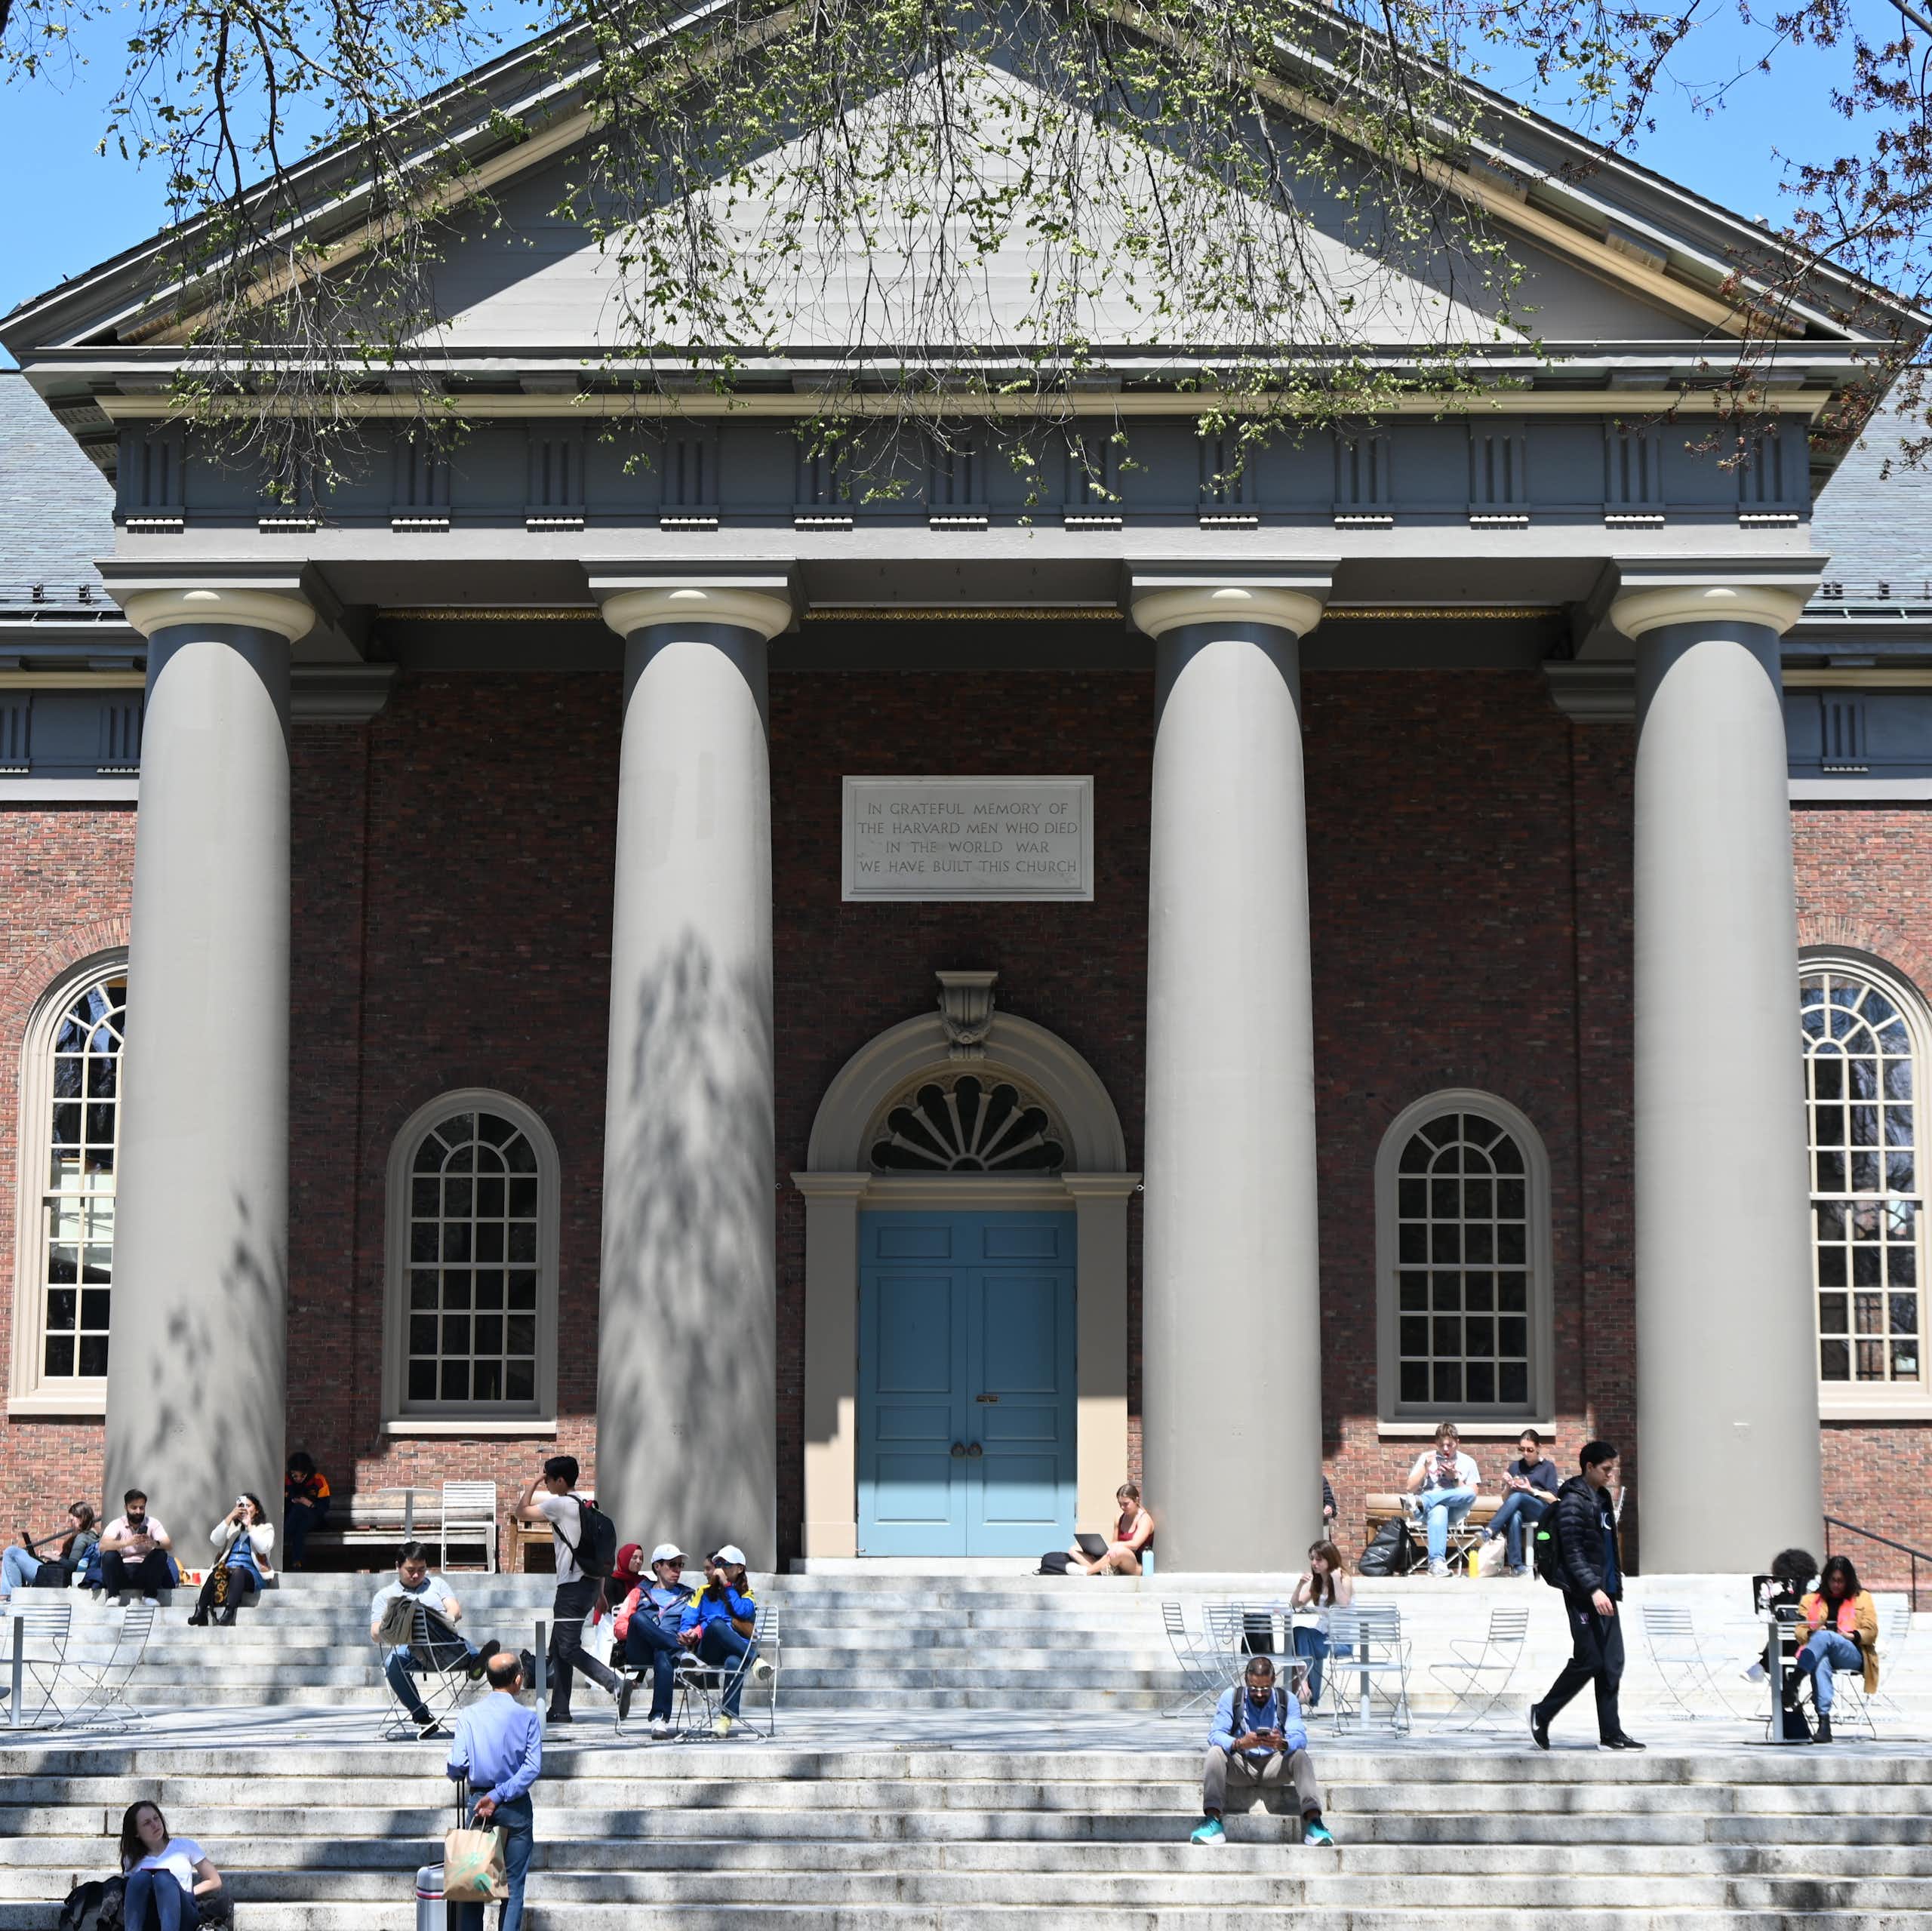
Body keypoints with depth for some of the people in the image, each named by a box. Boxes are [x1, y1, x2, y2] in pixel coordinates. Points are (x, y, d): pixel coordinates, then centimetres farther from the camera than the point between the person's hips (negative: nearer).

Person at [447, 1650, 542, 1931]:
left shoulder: (468, 1715, -6)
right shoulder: (527, 1717, -7)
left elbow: (457, 1764, -10)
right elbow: (533, 1768, -14)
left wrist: (457, 1776, 13)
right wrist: (499, 1796, -12)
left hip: (478, 1803, 1)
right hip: (517, 1807, -1)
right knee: (513, 1884, 4)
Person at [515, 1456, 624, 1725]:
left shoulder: (559, 1504, -10)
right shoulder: (585, 1506, 16)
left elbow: (521, 1512, -2)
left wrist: (533, 1483, 9)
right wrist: (600, 1592, 21)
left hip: (573, 1585, -9)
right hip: (590, 1582, 9)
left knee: (568, 1647, -9)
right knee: (558, 1647, 13)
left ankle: (615, 1683, -21)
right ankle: (560, 1710, 14)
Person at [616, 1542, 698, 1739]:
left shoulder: (687, 1596, 31)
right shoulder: (640, 1593, 28)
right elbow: (620, 1627, 14)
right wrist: (638, 1630, -8)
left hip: (666, 1649, 0)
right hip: (639, 1651, 0)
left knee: (663, 1656, -41)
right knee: (639, 1617, -35)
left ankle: (660, 1719, -51)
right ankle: (684, 1654, -42)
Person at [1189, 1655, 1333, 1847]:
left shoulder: (1287, 1700, -6)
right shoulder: (1231, 1696, -8)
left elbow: (1300, 1738, -18)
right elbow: (1215, 1735, -17)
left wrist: (1282, 1744, -43)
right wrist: (1239, 1743, -40)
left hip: (1274, 1766, 0)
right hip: (1241, 1764, 0)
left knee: (1300, 1756, -28)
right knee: (1215, 1753, -28)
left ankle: (1313, 1822, -40)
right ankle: (1212, 1821, -39)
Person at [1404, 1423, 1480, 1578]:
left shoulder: (1467, 1462, 14)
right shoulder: (1427, 1458, 14)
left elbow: (1472, 1495, 7)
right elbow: (1411, 1488, 8)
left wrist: (1455, 1478, -6)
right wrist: (1425, 1467, -4)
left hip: (1455, 1510, 1)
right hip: (1429, 1510, -1)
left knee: (1469, 1493, -35)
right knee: (1439, 1510, -42)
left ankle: (1421, 1501, -40)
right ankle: (1437, 1561, -53)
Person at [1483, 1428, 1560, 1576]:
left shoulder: (1548, 1467, 13)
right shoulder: (1515, 1467, 21)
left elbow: (1553, 1499, 2)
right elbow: (1505, 1499, 19)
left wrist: (1531, 1490, -12)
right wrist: (1508, 1486, -3)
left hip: (1542, 1512, -2)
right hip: (1518, 1510, 2)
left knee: (1518, 1497, -37)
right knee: (1515, 1517, -39)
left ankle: (1489, 1533, -43)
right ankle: (1516, 1565, -47)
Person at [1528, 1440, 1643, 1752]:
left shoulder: (1602, 1498, 17)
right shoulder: (1574, 1501, -11)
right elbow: (1572, 1551, -18)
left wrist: (1614, 1585, 19)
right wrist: (1593, 1589, -25)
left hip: (1604, 1592, 9)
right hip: (1583, 1595, -9)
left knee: (1612, 1664, 4)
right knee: (1588, 1661, -7)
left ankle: (1611, 1734, 6)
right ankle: (1542, 1714, 9)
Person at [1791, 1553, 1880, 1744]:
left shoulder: (1862, 1599, 22)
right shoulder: (1811, 1600, 25)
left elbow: (1871, 1632, 11)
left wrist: (1852, 1636, -9)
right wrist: (1812, 1633, -9)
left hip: (1852, 1655, -1)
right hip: (1818, 1655, 1)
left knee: (1825, 1637, -37)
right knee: (1821, 1663, -41)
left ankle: (1793, 1684, -57)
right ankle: (1824, 1723, -53)